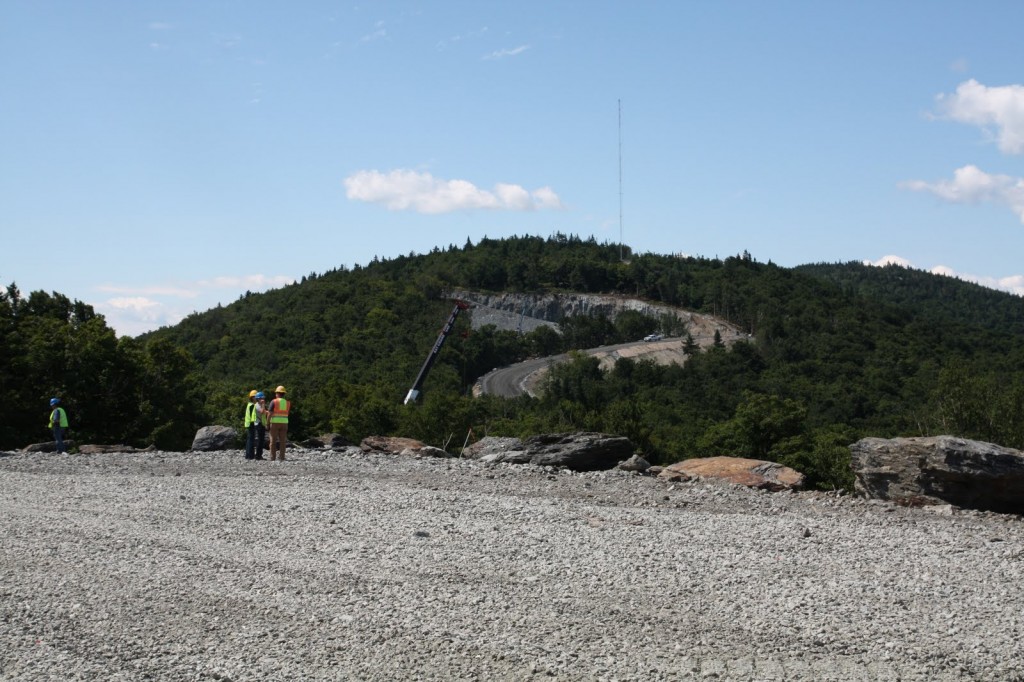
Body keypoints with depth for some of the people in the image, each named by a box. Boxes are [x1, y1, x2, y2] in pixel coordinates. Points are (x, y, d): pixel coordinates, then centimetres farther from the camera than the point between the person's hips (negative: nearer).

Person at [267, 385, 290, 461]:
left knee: (273, 440, 1)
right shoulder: (288, 402, 8)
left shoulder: (274, 402, -5)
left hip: (275, 423, -3)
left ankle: (272, 457, -2)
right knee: (282, 441, 4)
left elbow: (270, 414, -10)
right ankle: (282, 457, -1)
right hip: (284, 423, 3)